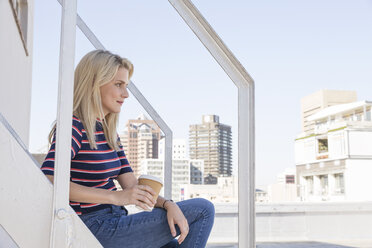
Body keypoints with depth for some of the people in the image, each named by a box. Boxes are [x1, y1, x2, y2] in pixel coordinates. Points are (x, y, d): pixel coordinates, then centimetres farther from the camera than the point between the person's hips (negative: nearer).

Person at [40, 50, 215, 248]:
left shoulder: (109, 133, 16)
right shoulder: (74, 127, -11)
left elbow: (132, 186, 10)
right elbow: (47, 182, -26)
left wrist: (168, 204, -9)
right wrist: (116, 196, -28)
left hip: (115, 224, 9)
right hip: (96, 232, -9)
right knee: (202, 210, -6)